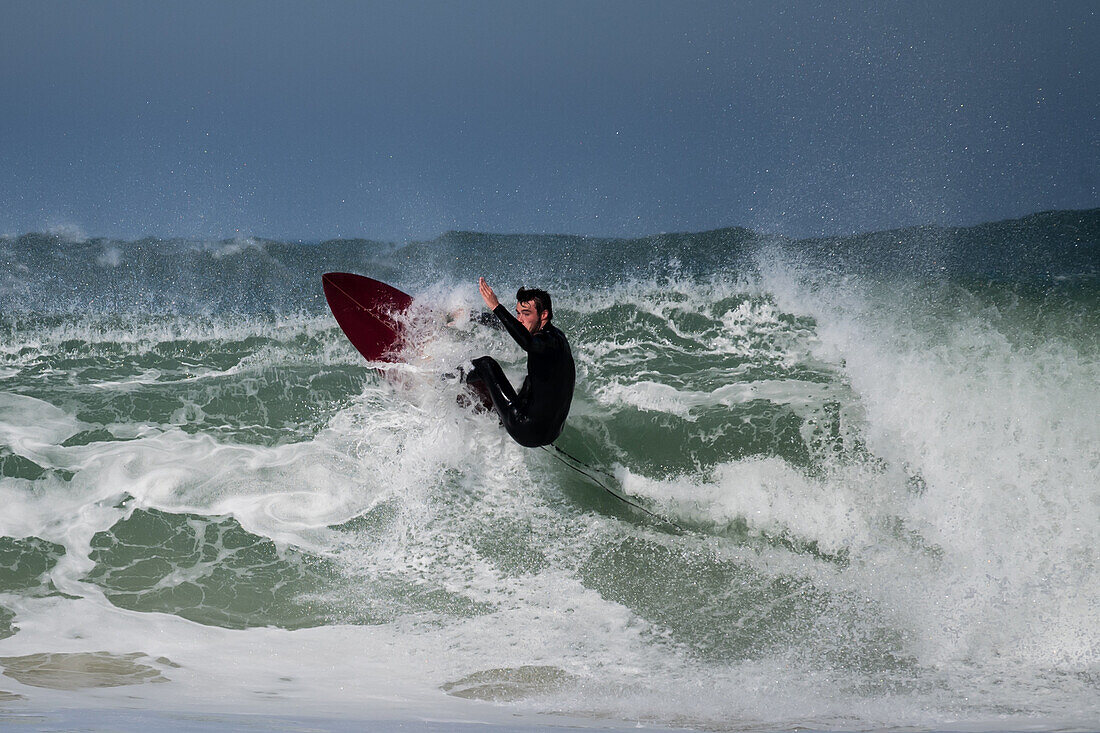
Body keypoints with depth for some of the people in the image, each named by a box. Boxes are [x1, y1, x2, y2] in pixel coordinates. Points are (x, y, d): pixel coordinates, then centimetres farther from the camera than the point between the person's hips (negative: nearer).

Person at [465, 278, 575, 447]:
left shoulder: (552, 340, -20)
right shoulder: (552, 335, 10)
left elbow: (527, 342, -43)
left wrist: (496, 307, -40)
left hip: (528, 432, -9)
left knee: (486, 364, 2)